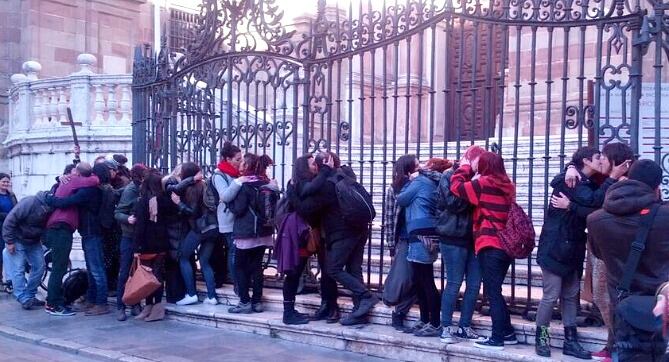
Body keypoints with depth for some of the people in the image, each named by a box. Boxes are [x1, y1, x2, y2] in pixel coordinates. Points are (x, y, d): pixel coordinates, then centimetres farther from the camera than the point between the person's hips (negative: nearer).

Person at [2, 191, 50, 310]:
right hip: (17, 240, -6)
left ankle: (30, 295, 13)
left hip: (34, 242, 6)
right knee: (18, 269, -9)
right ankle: (24, 299, -8)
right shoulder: (30, 202, -30)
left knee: (39, 267, 2)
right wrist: (9, 241, -21)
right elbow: (10, 220, -25)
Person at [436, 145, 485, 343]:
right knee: (454, 284, -3)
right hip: (454, 238, -6)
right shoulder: (450, 175, -3)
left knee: (474, 284, 6)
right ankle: (446, 327, 7)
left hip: (472, 238, 7)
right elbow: (454, 202, -17)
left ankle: (464, 327, 16)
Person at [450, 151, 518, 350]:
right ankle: (508, 333, 21)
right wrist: (469, 169, 17)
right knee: (495, 291, 16)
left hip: (490, 246, -8)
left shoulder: (484, 183, -10)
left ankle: (497, 339, -1)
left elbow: (457, 187, -5)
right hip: (505, 245, 8)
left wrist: (464, 167, 9)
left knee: (492, 293, -3)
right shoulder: (506, 185, 12)